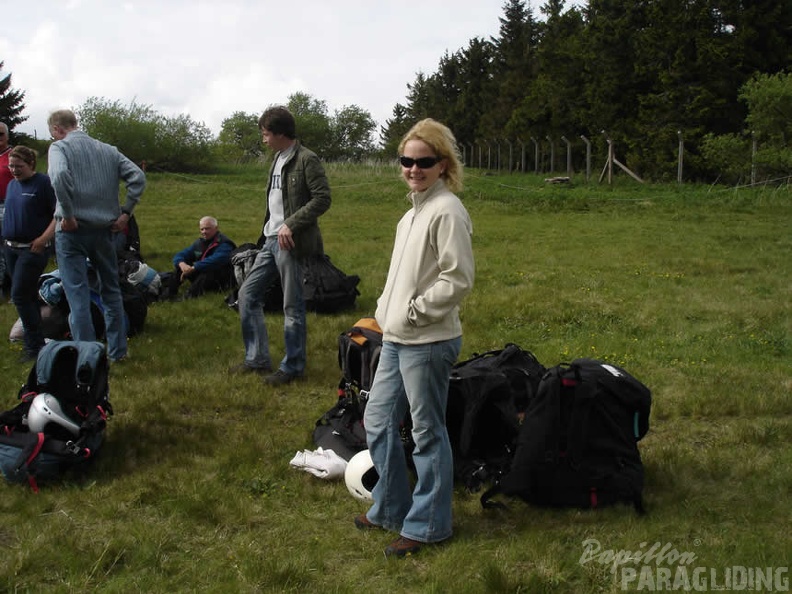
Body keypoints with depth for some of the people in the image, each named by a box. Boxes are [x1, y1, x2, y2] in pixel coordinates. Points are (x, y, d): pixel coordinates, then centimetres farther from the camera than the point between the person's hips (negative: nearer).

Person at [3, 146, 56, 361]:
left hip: (33, 248, -8)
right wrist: (7, 238, 13)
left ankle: (34, 345, -3)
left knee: (20, 295, -11)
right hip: (11, 247, 8)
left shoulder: (43, 183, -11)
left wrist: (44, 238, -21)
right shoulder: (12, 184, 12)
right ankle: (36, 341, 22)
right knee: (28, 296, 13)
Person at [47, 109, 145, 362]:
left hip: (73, 230, -5)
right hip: (104, 228, 5)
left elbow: (59, 177, -25)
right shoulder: (107, 150, 11)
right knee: (111, 290, 16)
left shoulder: (59, 147, -5)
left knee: (78, 294, -1)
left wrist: (67, 215, -17)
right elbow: (137, 176, 4)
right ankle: (117, 351, 21)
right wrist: (126, 212, 5)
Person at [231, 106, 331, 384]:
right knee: (248, 294, 10)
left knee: (292, 306, 0)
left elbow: (322, 198, -18)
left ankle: (292, 367, 12)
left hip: (290, 243, -9)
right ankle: (257, 359, 20)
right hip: (271, 240, 9)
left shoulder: (306, 160, -12)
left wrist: (291, 225, -21)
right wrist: (268, 230, 11)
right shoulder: (278, 158, 15)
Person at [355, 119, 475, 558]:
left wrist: (413, 311, -15)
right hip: (396, 339, 10)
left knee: (428, 432, 4)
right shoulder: (415, 209, 13)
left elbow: (458, 279, -19)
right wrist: (387, 309, 11)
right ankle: (390, 509, 33)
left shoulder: (447, 211, -15)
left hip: (428, 342, -10)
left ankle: (427, 525, 18)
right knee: (378, 422, 16)